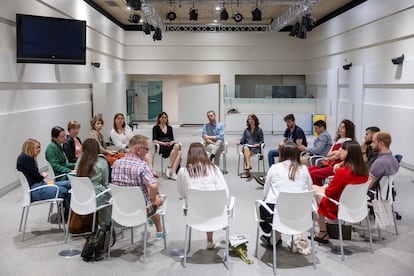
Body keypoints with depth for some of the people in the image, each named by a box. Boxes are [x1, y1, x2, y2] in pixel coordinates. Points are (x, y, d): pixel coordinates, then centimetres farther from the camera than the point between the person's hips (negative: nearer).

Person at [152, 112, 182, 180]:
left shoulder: (169, 128, 23)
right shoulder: (156, 128, 10)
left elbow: (172, 139, 17)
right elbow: (154, 140, -1)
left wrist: (171, 142, -8)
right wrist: (164, 143, -15)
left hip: (170, 145, 4)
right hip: (161, 146, -4)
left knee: (179, 152, -32)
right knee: (176, 146, -36)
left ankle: (173, 173, -38)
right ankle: (169, 167, -30)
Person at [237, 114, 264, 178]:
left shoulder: (259, 130, 10)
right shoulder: (246, 130, 19)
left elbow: (262, 141, 9)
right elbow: (243, 140, 16)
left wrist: (258, 144, -11)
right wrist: (239, 141, -6)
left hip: (256, 148, -3)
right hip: (247, 146, 3)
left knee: (246, 153, -34)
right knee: (245, 148, -37)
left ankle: (247, 171, -39)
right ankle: (248, 165, -46)